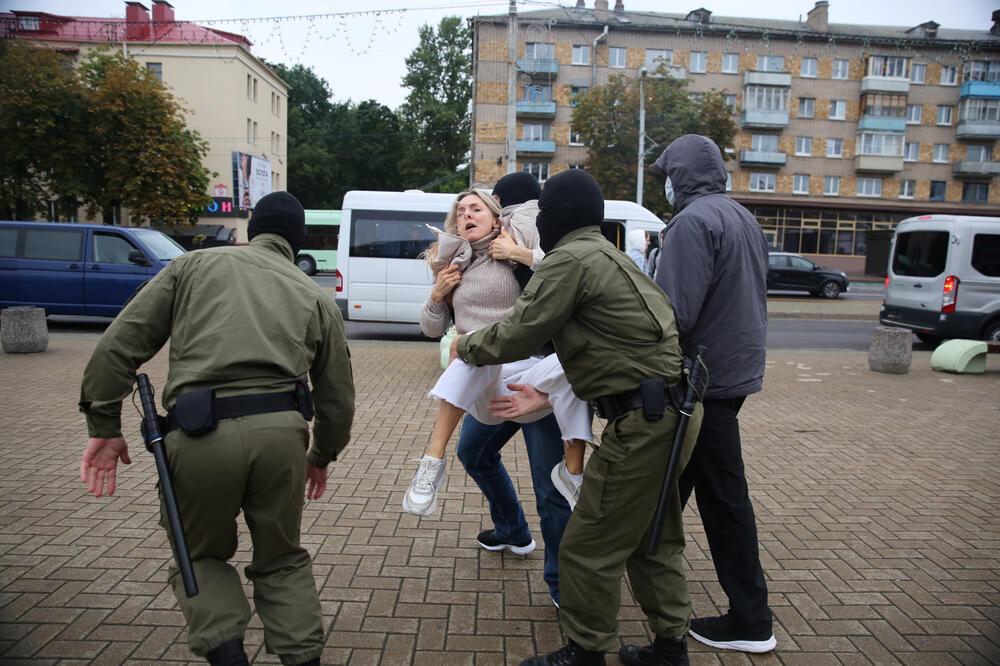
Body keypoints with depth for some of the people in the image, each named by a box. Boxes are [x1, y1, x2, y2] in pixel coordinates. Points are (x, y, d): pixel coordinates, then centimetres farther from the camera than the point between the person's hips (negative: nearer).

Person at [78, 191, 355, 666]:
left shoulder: (194, 265, 15)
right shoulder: (316, 296, 18)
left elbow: (119, 344, 7)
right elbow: (338, 394, 18)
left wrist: (104, 425, 12)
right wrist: (323, 455, 32)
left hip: (200, 435, -1)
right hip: (281, 431, 2)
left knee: (201, 556, 24)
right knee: (282, 560, 23)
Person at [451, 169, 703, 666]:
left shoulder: (570, 260, -12)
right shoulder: (605, 254, 20)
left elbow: (515, 337, -10)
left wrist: (466, 347, 7)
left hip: (643, 420, -11)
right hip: (672, 411, 11)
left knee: (588, 548, 2)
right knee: (652, 537, 22)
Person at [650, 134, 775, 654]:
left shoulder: (694, 221, -16)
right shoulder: (744, 219, 15)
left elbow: (675, 313, -25)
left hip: (706, 378, -9)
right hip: (737, 366, 9)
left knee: (722, 495, 3)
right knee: (675, 478, 20)